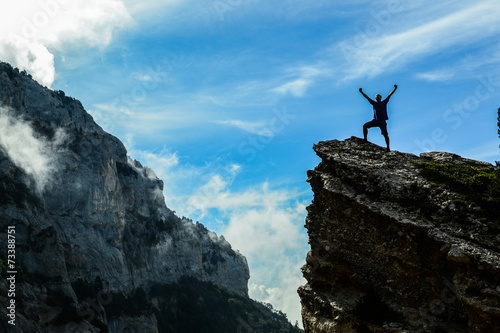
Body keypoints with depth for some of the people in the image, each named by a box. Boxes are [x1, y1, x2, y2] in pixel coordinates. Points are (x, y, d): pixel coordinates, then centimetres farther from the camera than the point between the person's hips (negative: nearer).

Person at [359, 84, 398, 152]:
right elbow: (367, 97, 14)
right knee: (365, 126, -12)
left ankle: (388, 148, -7)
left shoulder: (384, 103, 8)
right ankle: (365, 139, -2)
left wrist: (395, 89, -6)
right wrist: (361, 92, 12)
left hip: (382, 121, -3)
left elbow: (389, 95, 1)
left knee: (385, 134, -9)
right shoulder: (374, 103, 14)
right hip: (375, 120, 3)